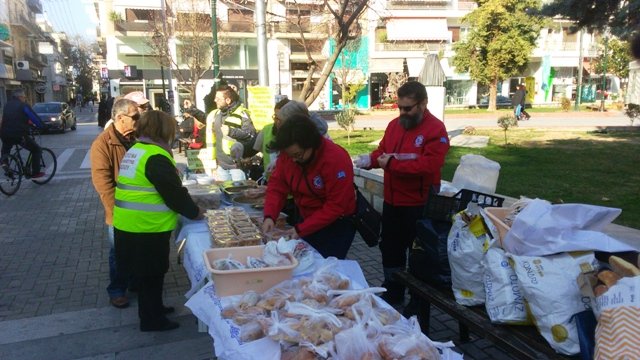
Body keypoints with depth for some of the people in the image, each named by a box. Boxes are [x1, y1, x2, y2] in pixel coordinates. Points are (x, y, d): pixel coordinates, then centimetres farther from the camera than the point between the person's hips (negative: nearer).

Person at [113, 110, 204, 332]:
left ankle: (153, 308, 37)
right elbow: (174, 192, -18)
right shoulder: (156, 158, -19)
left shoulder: (135, 150, 12)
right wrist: (194, 212, -3)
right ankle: (152, 319, 19)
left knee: (146, 272, 22)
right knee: (151, 273, 5)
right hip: (146, 228, -9)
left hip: (129, 225, 9)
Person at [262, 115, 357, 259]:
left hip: (336, 226, -6)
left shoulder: (336, 159, -27)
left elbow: (335, 206, -25)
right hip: (307, 221, 6)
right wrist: (269, 216, -20)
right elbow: (277, 184, -3)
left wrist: (301, 229, -25)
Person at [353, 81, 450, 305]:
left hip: (419, 204, -7)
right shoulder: (394, 124, 8)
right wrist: (370, 159, -9)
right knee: (389, 247, 18)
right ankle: (392, 291, 36)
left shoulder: (436, 130, -15)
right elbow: (382, 150, 14)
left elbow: (428, 165, -26)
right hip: (392, 201, 7)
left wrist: (392, 164, -25)